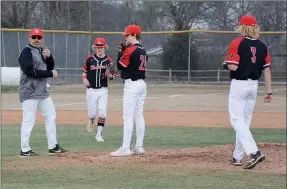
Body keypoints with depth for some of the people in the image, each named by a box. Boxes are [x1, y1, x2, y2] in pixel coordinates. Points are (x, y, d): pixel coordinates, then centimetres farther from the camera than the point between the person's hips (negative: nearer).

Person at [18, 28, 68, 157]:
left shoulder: (42, 51, 14)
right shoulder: (26, 52, -12)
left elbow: (50, 67, 14)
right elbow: (30, 71, -21)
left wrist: (49, 57, -7)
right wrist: (50, 74, -16)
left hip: (42, 92, 9)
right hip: (29, 92, -9)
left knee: (51, 116, 13)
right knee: (28, 121, -8)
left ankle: (53, 147, 19)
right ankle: (25, 150, -2)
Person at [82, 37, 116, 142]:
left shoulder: (108, 61, -1)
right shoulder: (89, 59, 0)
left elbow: (112, 76, 4)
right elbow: (84, 71, 10)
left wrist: (110, 75, -19)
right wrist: (85, 79, -9)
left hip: (103, 91, 0)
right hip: (91, 90, 0)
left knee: (102, 114, -7)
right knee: (92, 114, 2)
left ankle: (99, 134, 5)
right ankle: (91, 121, 37)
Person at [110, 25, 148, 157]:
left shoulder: (130, 50, -14)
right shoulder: (143, 50, 13)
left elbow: (120, 66, -9)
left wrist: (121, 51, 1)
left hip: (132, 85, -9)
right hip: (142, 84, 9)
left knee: (127, 117, -9)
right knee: (139, 116, 11)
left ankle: (125, 148, -12)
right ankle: (139, 147, 12)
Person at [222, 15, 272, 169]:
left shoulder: (237, 43, -12)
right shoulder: (262, 46, 6)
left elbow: (233, 67, -18)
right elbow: (267, 69, 4)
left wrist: (226, 64, 5)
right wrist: (269, 91, 7)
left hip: (239, 85, -6)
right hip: (253, 86, 6)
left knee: (237, 121, -7)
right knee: (245, 121, 15)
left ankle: (253, 152, -25)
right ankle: (238, 157, 20)